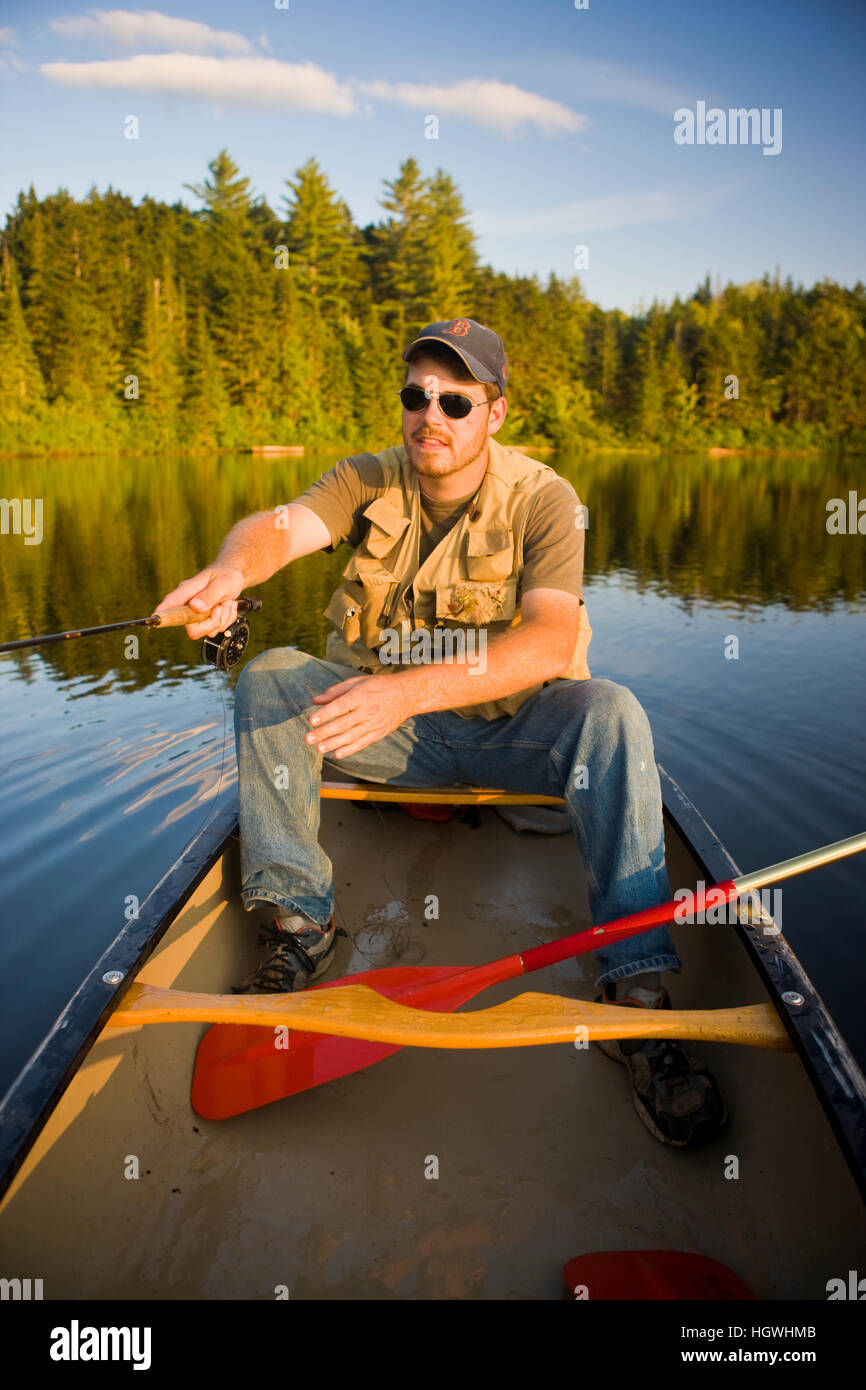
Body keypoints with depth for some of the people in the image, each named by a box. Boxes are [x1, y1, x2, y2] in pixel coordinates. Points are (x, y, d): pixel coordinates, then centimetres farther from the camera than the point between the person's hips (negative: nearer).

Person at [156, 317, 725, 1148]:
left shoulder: (541, 499, -13)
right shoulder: (368, 481, -3)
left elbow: (552, 641, -30)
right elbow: (282, 525, -24)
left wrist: (409, 689, -45)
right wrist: (233, 567, -50)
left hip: (509, 731, -2)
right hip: (396, 735, 2)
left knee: (611, 713, -31)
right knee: (269, 679, -19)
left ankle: (634, 992, -32)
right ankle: (300, 924, -17)